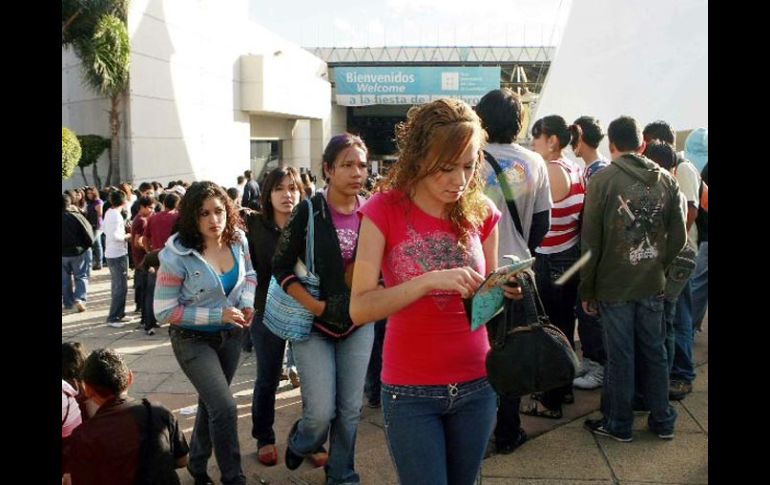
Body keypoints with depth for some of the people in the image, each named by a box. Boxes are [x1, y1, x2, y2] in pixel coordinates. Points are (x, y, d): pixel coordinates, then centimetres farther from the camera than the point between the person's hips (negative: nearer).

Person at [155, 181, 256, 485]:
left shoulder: (238, 240, -10)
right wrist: (217, 315, -25)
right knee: (225, 408, -14)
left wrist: (247, 302, -11)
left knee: (211, 401, 21)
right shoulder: (176, 256, -24)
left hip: (231, 335, 5)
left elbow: (249, 274, 10)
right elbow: (163, 311, -19)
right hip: (194, 340, -5)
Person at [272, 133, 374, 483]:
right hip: (314, 324, -3)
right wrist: (316, 307, -16)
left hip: (358, 323, 3)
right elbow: (281, 268, -8)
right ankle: (300, 444, 31)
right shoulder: (309, 212, -11)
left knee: (350, 409, 9)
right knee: (321, 412, -4)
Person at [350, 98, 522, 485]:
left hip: (476, 384, 4)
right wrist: (429, 281, -29)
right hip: (411, 392, -3)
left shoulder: (482, 211, -1)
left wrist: (504, 291, -12)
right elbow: (360, 308, -17)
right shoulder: (385, 210, -11)